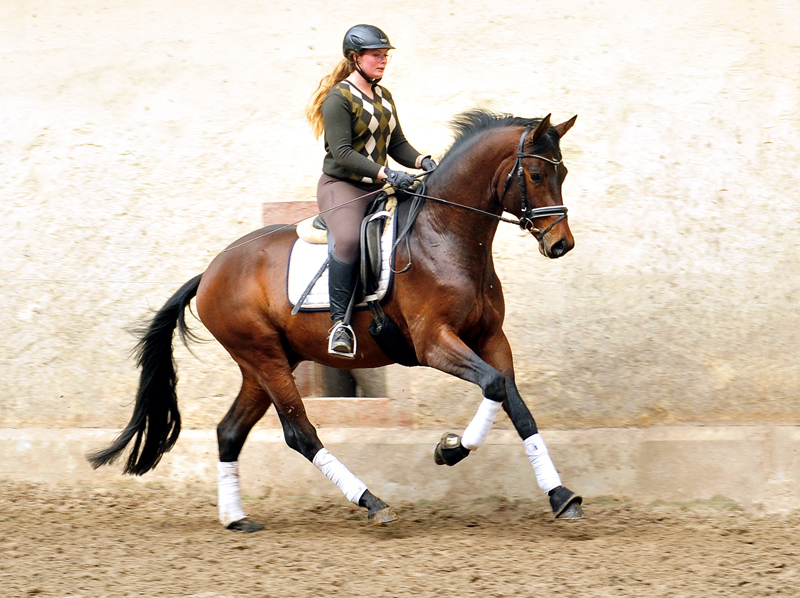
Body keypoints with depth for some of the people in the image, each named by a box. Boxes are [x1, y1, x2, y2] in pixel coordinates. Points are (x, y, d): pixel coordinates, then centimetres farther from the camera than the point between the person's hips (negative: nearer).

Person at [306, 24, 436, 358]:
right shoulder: (339, 98, -10)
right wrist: (386, 173, -28)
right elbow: (341, 152, -19)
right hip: (340, 185, -8)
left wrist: (421, 161, -5)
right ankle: (339, 323, -31)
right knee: (349, 239, -36)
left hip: (377, 189, 8)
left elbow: (397, 144, 17)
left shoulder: (383, 96, 15)